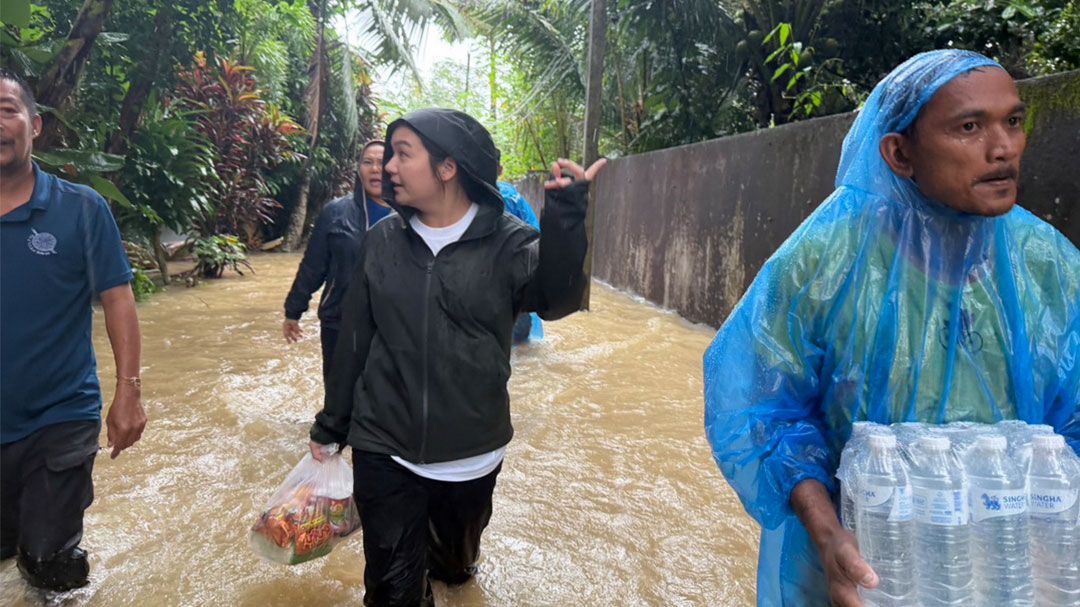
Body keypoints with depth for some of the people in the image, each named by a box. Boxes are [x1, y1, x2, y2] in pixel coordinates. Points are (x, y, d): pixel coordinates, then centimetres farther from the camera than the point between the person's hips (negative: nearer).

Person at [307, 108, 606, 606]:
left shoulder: (506, 241, -10)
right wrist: (331, 425, 10)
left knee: (457, 567, 25)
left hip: (472, 456, 0)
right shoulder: (383, 239, -2)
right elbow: (354, 338, 4)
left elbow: (555, 299, -28)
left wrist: (565, 217, -42)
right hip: (384, 455, 1)